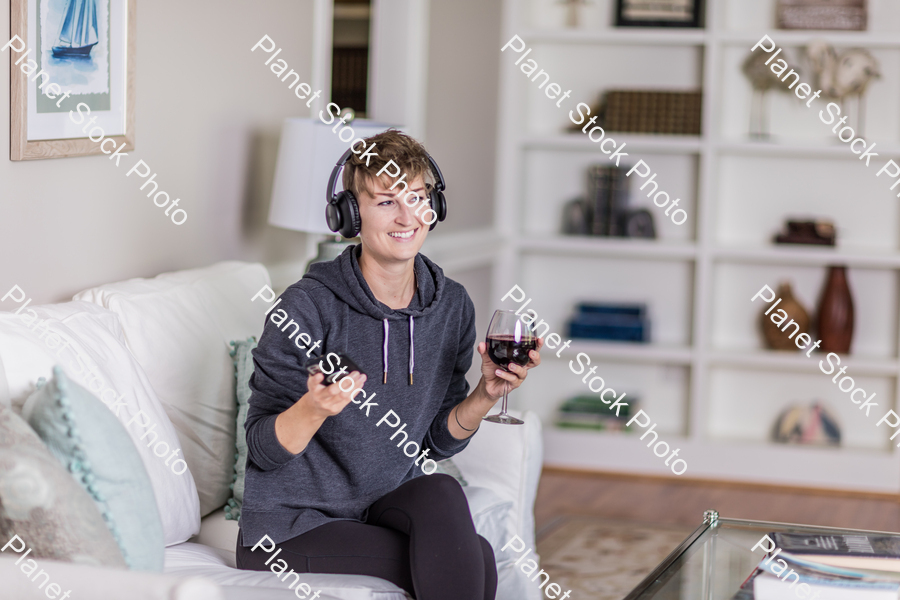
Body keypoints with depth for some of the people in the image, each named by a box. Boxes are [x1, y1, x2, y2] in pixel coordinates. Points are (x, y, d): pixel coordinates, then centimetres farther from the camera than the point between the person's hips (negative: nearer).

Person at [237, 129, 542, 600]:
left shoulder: (452, 307, 1)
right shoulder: (308, 307, -16)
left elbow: (437, 441, 8)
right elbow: (262, 449, -14)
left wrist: (485, 395, -9)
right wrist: (314, 407, -33)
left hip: (386, 501, 5)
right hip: (292, 527, -5)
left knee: (441, 494, -28)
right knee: (477, 559, -23)